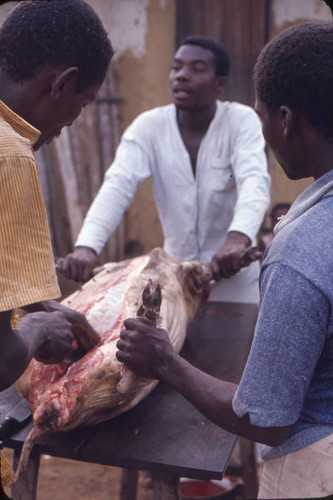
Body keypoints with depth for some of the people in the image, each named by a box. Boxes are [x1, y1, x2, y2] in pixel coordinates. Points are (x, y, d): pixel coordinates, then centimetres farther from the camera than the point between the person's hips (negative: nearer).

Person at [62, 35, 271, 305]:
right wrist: (87, 245, -37)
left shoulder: (242, 121, -10)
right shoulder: (149, 126, -6)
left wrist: (238, 237, -48)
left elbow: (255, 182, -27)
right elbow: (117, 185, -19)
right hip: (174, 277, 2)